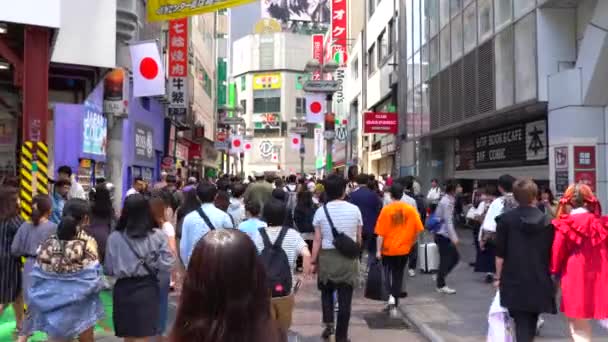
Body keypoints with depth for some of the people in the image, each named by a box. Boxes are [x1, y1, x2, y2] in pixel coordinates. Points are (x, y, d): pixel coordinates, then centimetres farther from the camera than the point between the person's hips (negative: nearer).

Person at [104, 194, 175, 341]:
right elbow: (167, 265, -10)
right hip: (148, 289, -1)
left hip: (123, 289, 1)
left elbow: (109, 270, -1)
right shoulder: (158, 236, -8)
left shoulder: (114, 237, -6)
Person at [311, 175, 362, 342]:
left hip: (327, 257, 0)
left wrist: (313, 261, 3)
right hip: (349, 258, 0)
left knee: (326, 291, 23)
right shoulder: (354, 209, -2)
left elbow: (317, 240, -5)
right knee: (345, 298, 7)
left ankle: (328, 324, 11)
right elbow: (358, 238, 5)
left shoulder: (320, 211, -5)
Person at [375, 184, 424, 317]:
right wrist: (411, 242, 13)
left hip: (388, 249, -2)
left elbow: (380, 233, -10)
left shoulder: (386, 210, -10)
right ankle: (394, 304, 16)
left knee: (389, 273, 14)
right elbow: (418, 230, -2)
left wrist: (378, 250, -4)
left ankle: (391, 296, -8)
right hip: (404, 249, 2)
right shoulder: (411, 209, -4)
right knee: (398, 276, 13)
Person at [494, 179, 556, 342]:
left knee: (522, 323, 1)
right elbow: (551, 254, 5)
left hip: (514, 280, -3)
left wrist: (498, 276, 5)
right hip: (539, 280, 3)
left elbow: (500, 253, -6)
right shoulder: (547, 222, 0)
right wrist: (552, 278, 19)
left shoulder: (506, 219, -7)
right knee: (532, 321, 19)